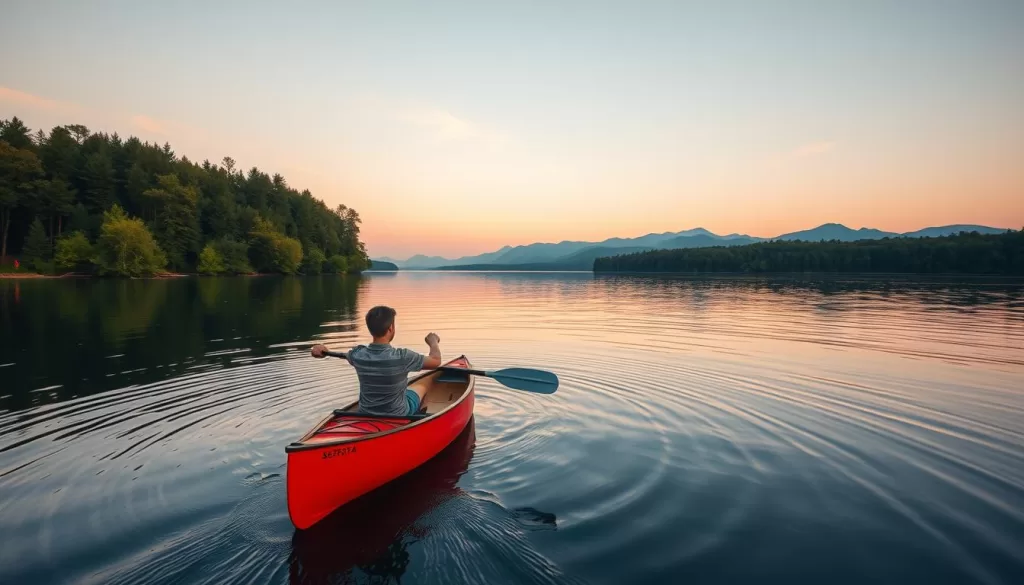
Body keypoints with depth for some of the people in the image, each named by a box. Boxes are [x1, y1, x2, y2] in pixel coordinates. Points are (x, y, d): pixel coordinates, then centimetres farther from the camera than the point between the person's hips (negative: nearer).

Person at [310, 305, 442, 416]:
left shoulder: (357, 354, -18)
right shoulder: (402, 357, -29)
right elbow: (436, 360, -13)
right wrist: (433, 342, 5)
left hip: (365, 415, 4)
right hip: (398, 417, -3)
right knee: (423, 385, 26)